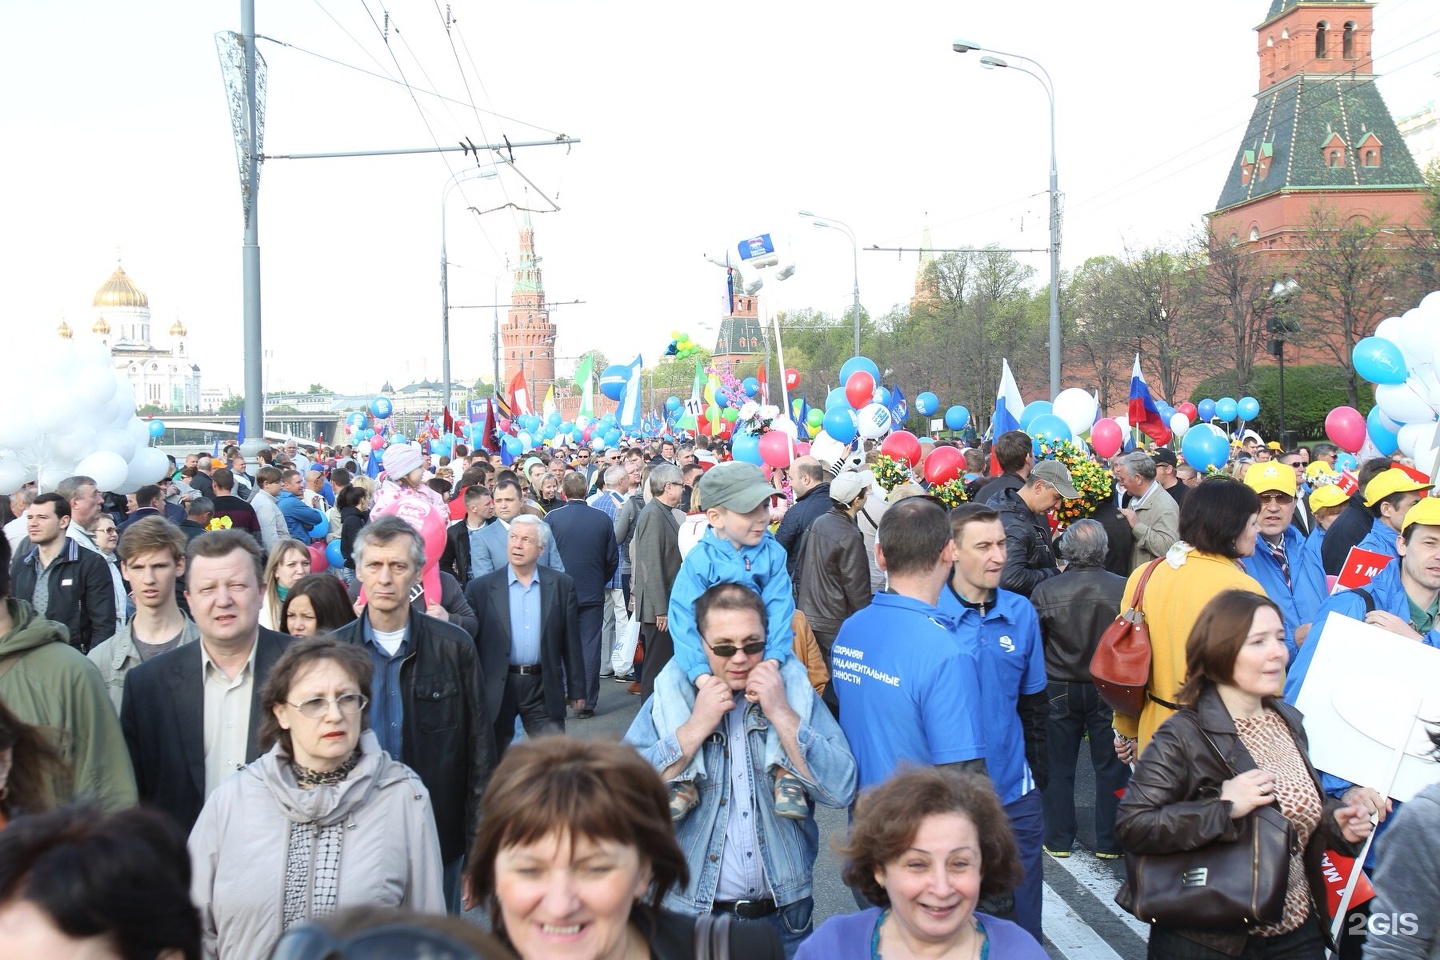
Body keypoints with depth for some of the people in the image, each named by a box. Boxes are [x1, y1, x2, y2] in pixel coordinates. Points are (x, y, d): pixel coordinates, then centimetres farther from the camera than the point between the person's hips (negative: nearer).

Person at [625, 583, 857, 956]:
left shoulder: (795, 692, -2)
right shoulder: (671, 697, -4)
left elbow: (841, 792, -12)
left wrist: (781, 715, -18)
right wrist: (697, 726, -19)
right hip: (692, 911, -1)